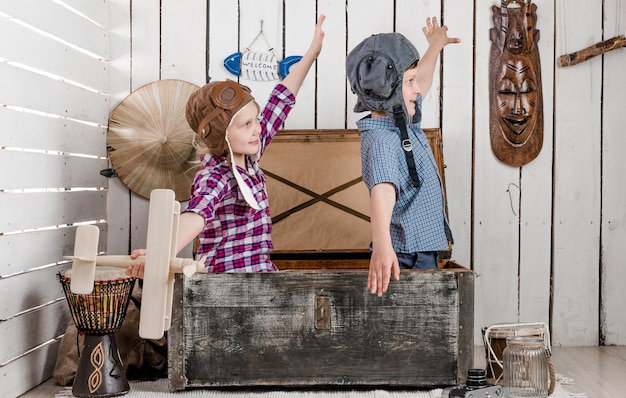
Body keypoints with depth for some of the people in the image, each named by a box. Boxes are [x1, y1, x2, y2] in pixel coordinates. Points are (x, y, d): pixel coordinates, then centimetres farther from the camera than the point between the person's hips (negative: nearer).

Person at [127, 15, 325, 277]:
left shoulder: (246, 159, 6)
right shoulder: (214, 177, -17)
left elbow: (279, 103, 15)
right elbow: (196, 214, -38)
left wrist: (312, 52, 20)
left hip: (259, 274, 8)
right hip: (229, 285, -8)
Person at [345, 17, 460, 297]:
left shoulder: (403, 122, 9)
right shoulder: (382, 140, -22)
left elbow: (421, 84, 30)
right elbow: (383, 189, -40)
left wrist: (435, 46, 42)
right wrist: (382, 244, -55)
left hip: (424, 254, 9)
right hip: (406, 259, -9)